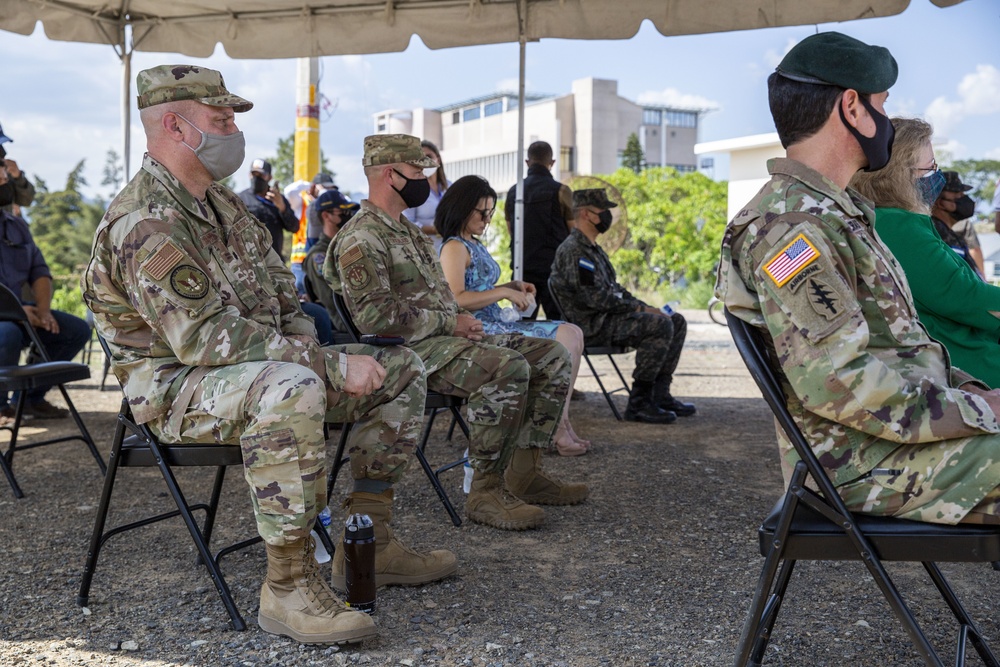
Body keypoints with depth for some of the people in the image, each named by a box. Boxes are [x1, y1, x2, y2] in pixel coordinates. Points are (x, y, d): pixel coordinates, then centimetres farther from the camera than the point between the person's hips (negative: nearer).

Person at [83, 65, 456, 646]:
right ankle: (289, 586, -31)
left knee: (399, 369, 5)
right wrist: (330, 364, -28)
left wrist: (311, 351, -5)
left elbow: (283, 298, 16)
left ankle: (371, 542, 7)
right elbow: (204, 336, -29)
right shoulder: (144, 224, -20)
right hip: (175, 389, -9)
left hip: (262, 366, 9)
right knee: (290, 386, -42)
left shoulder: (223, 204, 11)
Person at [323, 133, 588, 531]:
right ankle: (485, 491, -24)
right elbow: (376, 316, -22)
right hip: (410, 350, -10)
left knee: (552, 357, 1)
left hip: (446, 337, 10)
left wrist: (463, 322, 9)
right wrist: (451, 323, -17)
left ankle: (524, 472, 1)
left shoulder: (406, 230, 23)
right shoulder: (360, 239, -11)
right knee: (507, 368, -33)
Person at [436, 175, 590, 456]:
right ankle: (558, 430, -9)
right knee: (565, 339, -15)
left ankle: (560, 425, -7)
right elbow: (456, 300, -20)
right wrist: (505, 293, -17)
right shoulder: (454, 247, -9)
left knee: (572, 334, 0)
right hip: (477, 330, -10)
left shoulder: (476, 245, 20)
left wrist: (514, 286, 9)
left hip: (494, 323, 10)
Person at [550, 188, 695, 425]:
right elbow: (594, 297, -21)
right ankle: (638, 403, -20)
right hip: (592, 326, -10)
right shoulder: (573, 250, -14)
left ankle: (659, 395, 3)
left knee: (677, 321, 4)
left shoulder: (592, 248, 21)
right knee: (660, 325, -25)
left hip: (607, 316, 10)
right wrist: (637, 308, -14)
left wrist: (644, 307, 8)